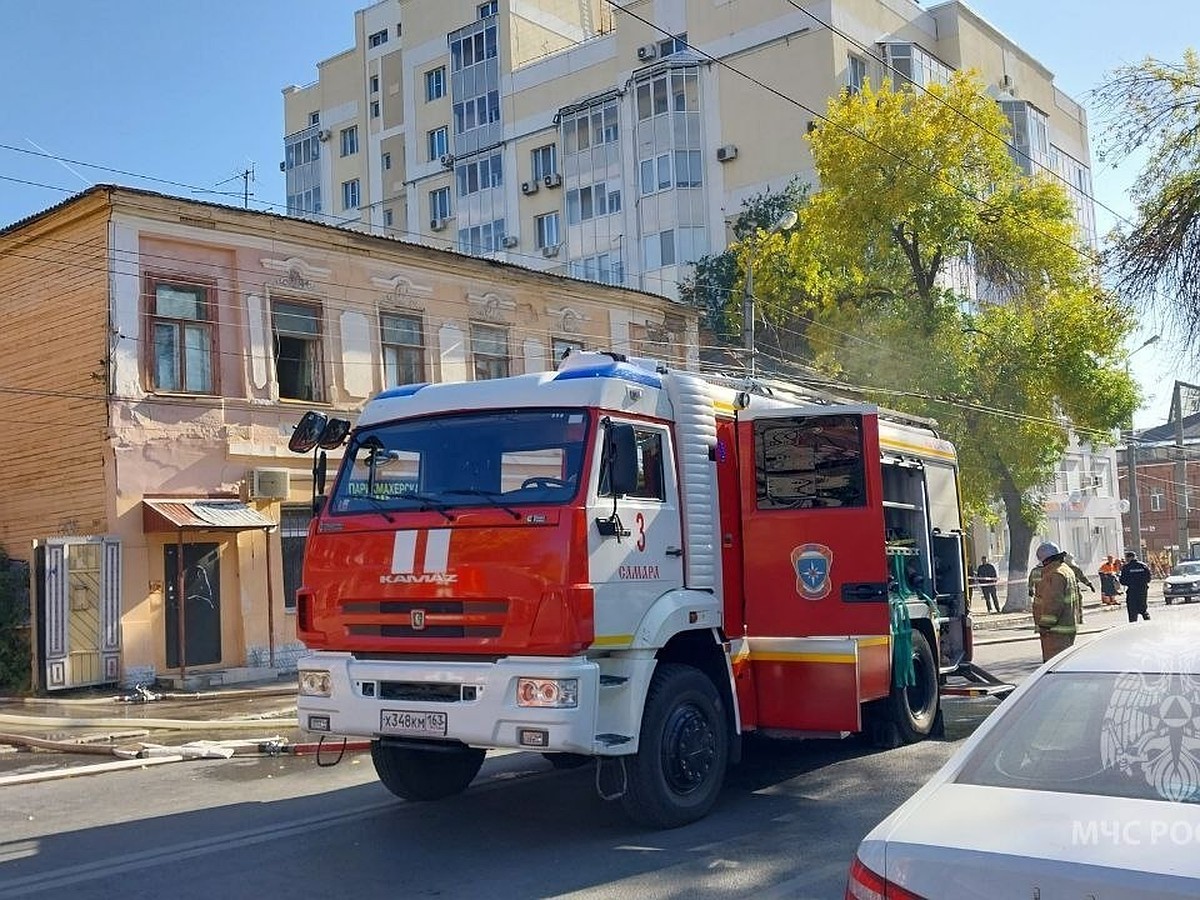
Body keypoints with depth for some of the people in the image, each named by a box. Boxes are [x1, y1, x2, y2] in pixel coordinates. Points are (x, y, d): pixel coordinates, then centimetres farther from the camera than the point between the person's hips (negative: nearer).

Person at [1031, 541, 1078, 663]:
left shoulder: (1055, 575, -18)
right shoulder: (1067, 570, 17)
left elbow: (1053, 603, -24)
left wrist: (1045, 625, -19)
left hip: (1055, 630, -11)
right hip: (1067, 625, 11)